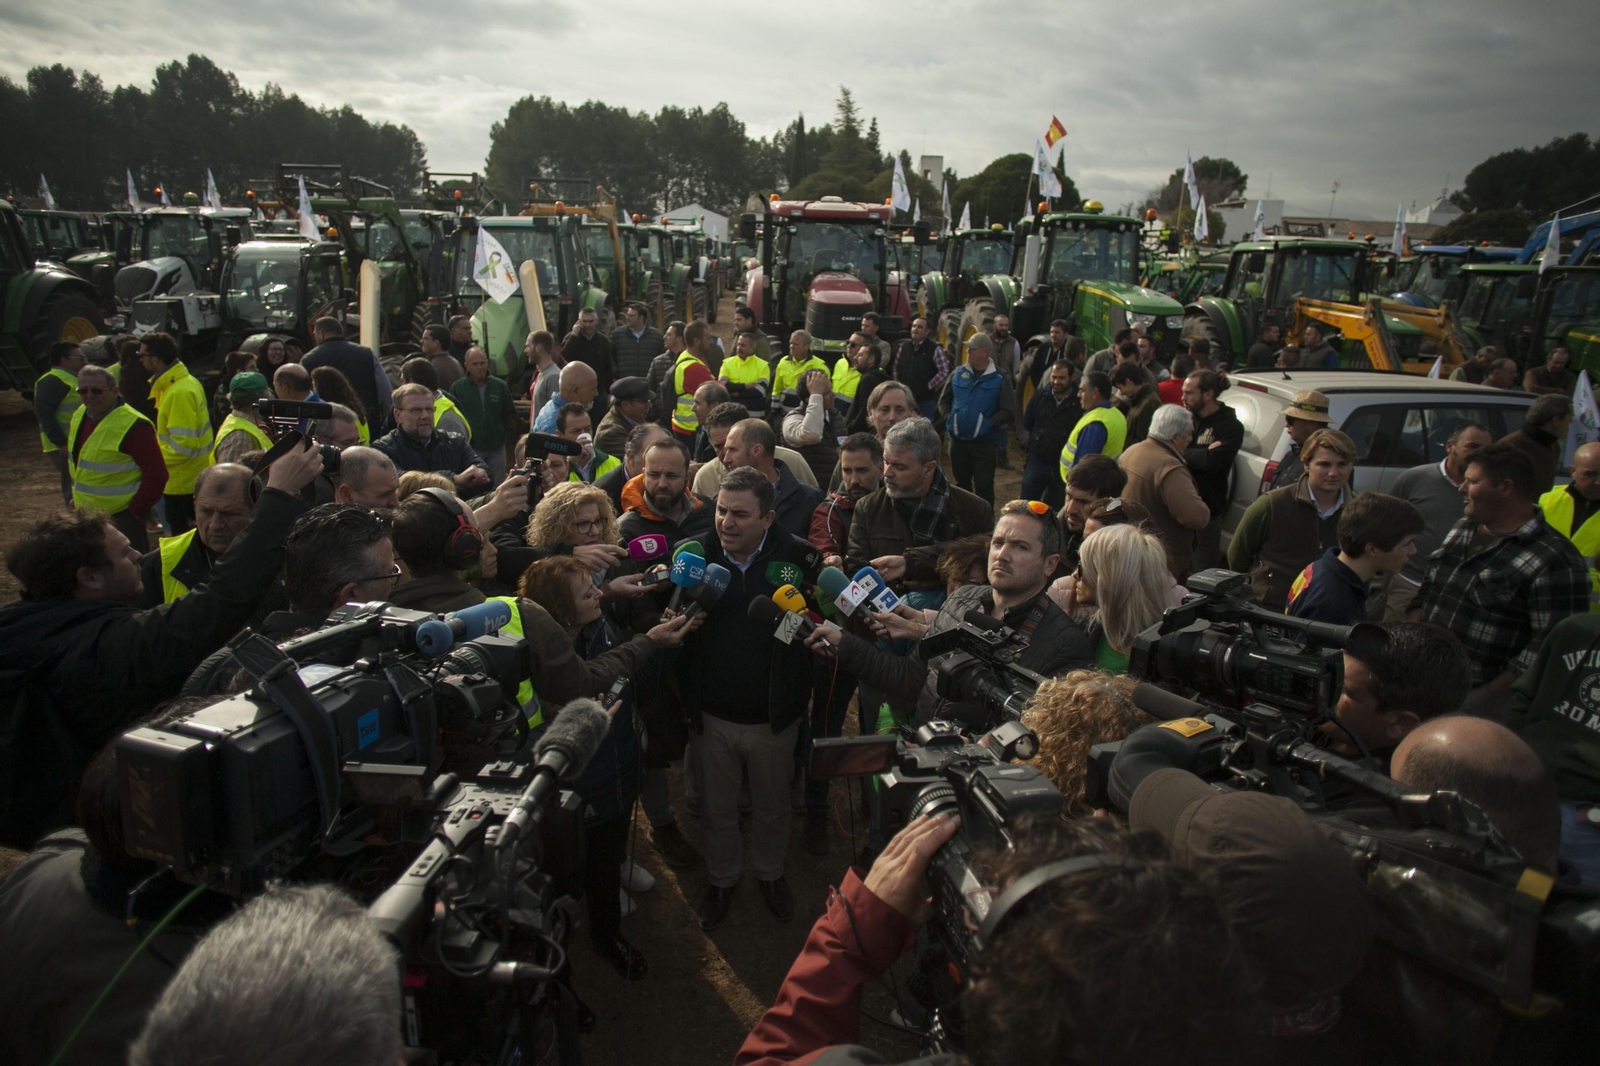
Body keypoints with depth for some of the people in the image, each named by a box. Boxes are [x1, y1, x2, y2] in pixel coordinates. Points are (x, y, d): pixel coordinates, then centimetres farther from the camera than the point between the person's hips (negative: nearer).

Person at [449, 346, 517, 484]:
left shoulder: (500, 386, 7)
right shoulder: (457, 388, 0)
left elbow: (511, 414, 15)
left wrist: (505, 433, 5)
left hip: (496, 448, 2)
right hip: (470, 448, -2)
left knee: (498, 486, 7)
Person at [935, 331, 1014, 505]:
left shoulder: (1000, 379, -5)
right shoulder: (958, 373, 4)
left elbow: (1008, 413, -7)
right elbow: (943, 400, 14)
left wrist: (988, 423, -16)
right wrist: (948, 417, -2)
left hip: (985, 443, -4)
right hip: (958, 440, 4)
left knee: (984, 487, 0)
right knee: (961, 484, 17)